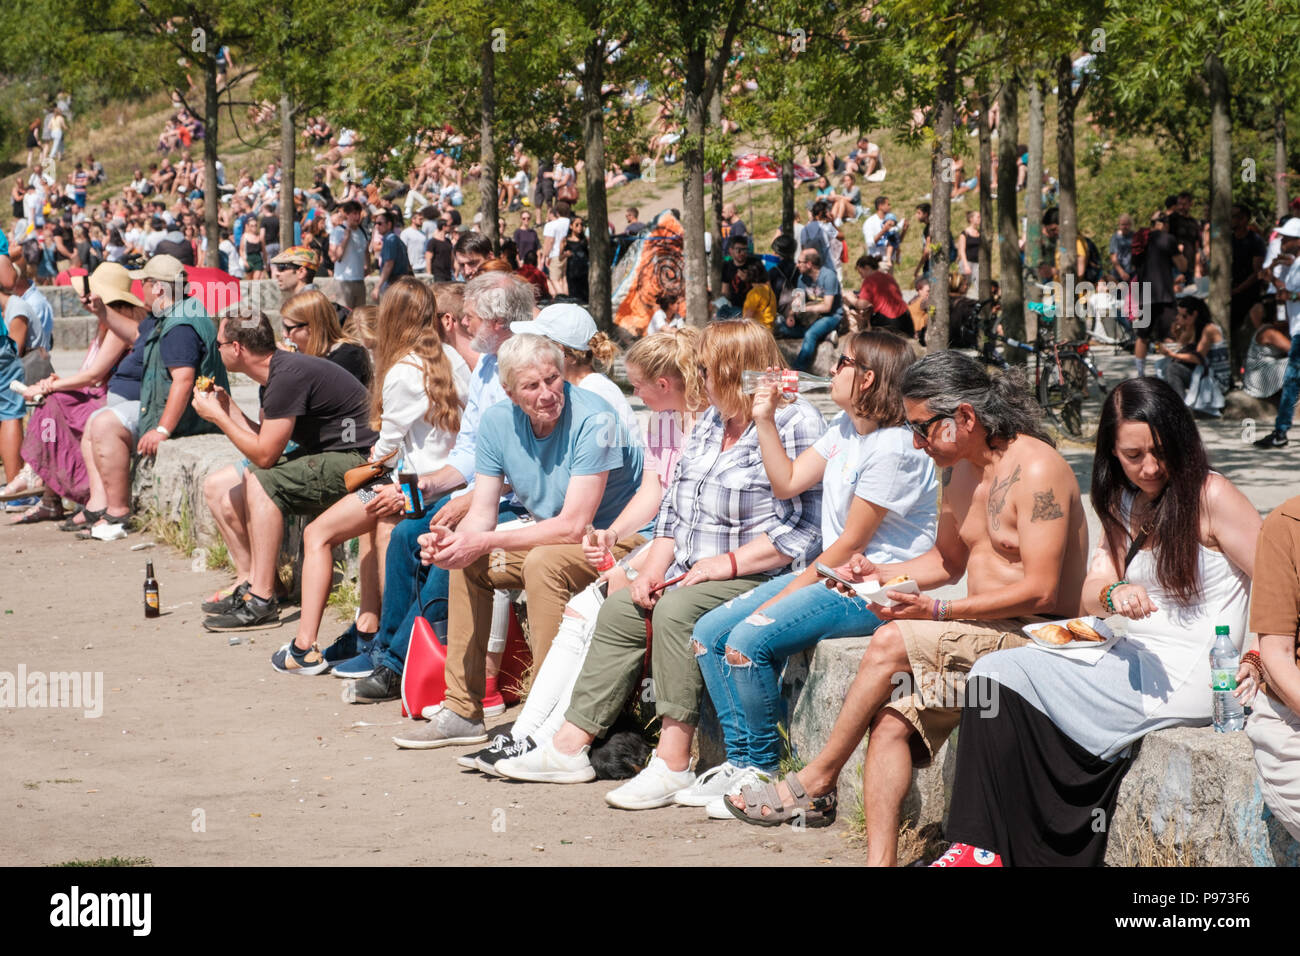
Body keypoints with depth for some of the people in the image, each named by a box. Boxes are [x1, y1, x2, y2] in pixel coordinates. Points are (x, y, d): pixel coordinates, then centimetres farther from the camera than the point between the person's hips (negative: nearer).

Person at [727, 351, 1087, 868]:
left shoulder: (1035, 470, -16)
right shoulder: (959, 471, 12)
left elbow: (1040, 590, -21)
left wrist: (937, 612, -24)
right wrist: (881, 574, 7)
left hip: (1035, 638, -8)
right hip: (985, 636, 9)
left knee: (890, 644, -22)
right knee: (890, 720, -13)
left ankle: (816, 781, -8)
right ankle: (879, 860, -19)